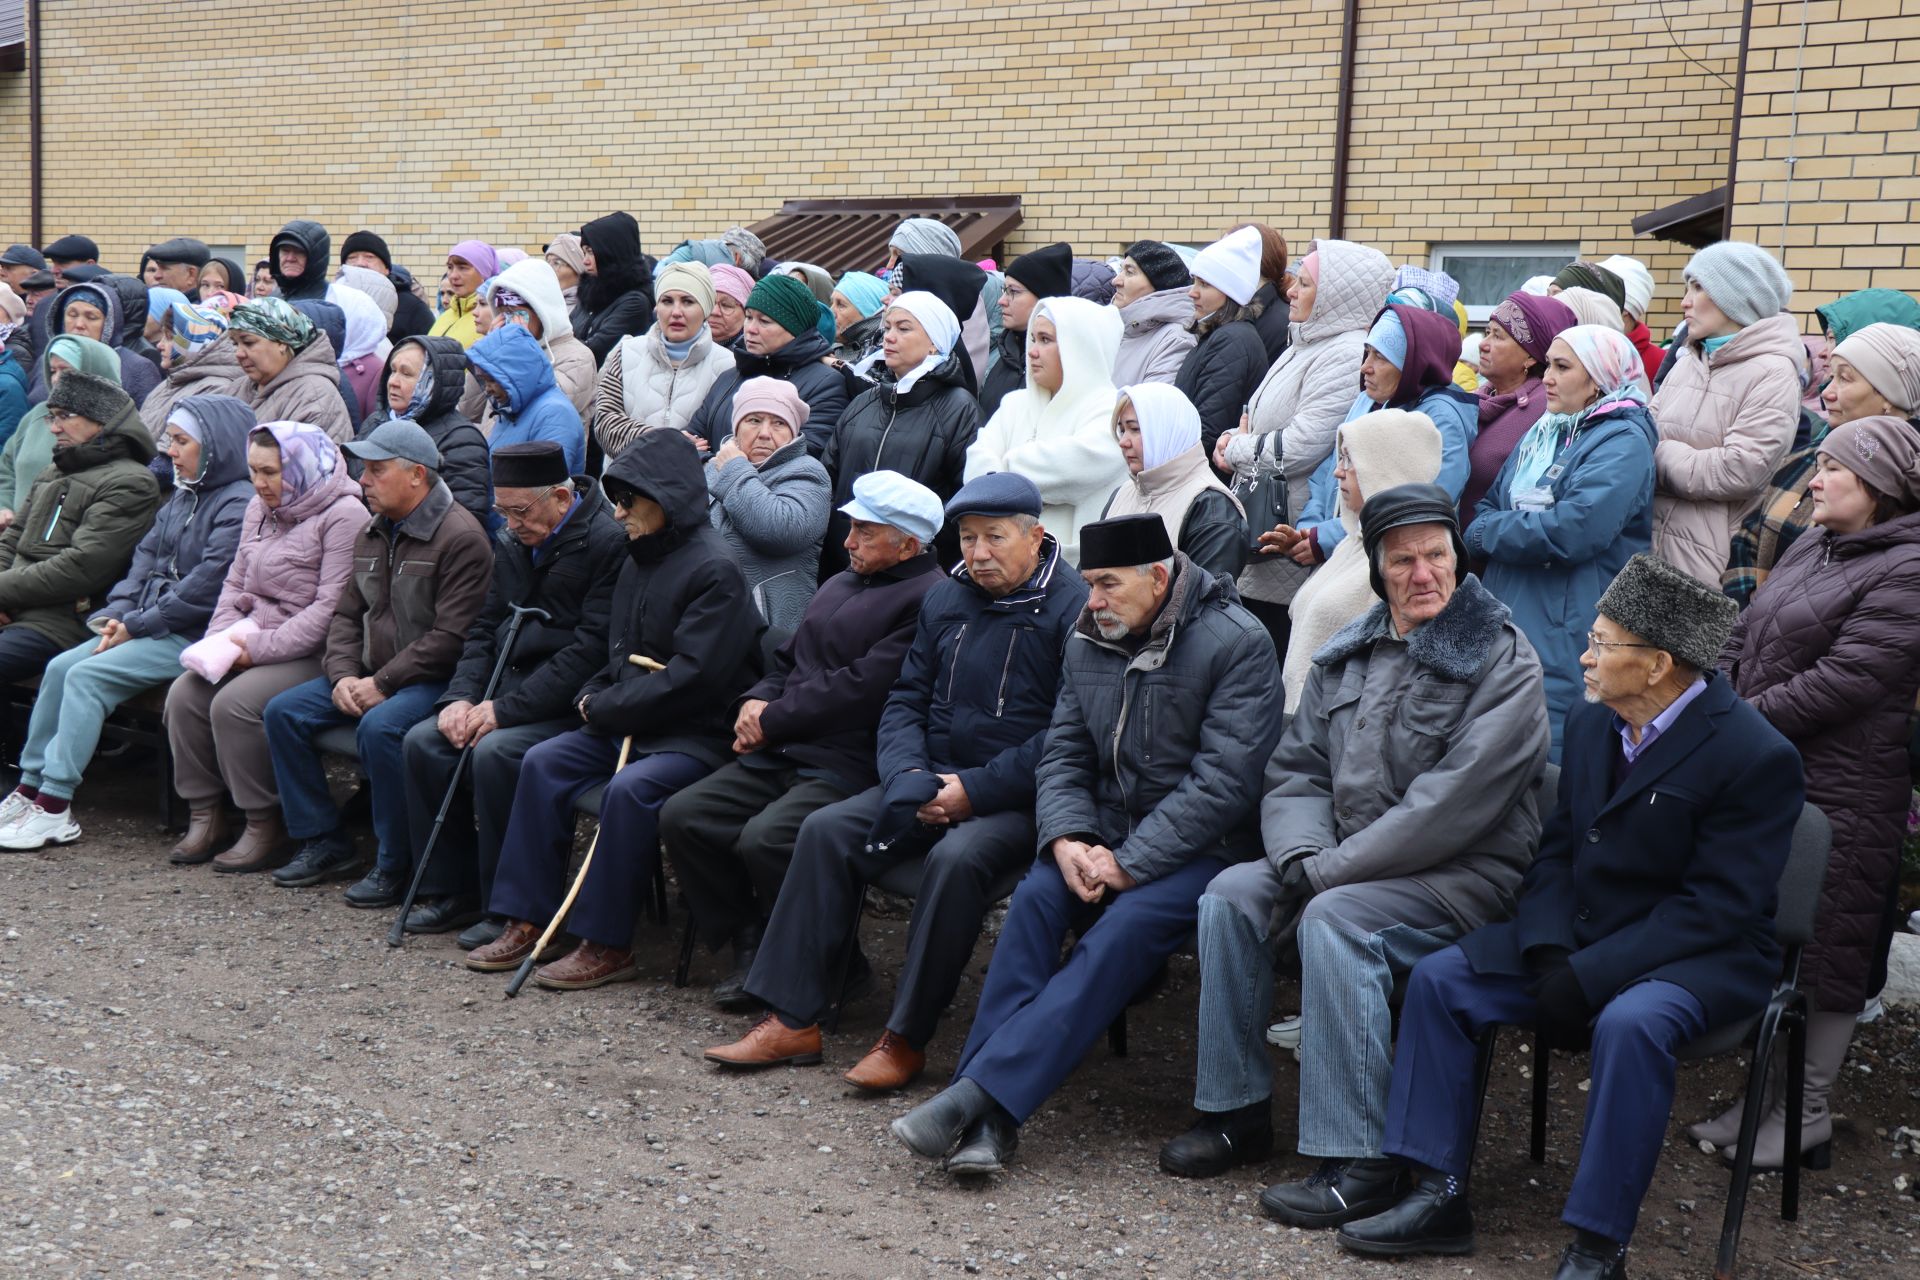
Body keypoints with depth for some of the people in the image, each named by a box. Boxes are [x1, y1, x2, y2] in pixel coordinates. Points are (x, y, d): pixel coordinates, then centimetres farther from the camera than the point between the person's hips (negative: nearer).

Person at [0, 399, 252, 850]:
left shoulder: (240, 506, -15)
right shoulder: (183, 498, 17)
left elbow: (204, 589, -21)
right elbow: (145, 559, 16)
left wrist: (136, 626, -15)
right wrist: (117, 615, 0)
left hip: (195, 637, -9)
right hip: (152, 626, 9)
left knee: (87, 676, -20)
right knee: (60, 667, -4)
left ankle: (55, 809, -15)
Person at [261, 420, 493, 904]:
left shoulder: (460, 537, -14)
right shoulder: (371, 534, 13)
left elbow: (452, 637, -20)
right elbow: (346, 615, 17)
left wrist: (382, 683, -20)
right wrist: (343, 674, -3)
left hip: (431, 679, -9)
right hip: (369, 675, 9)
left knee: (379, 727, -34)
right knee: (283, 711, -4)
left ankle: (394, 865, -19)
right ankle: (324, 841, 4)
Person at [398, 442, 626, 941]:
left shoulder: (610, 542, -15)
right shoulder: (514, 543, 12)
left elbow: (591, 650, -21)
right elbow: (485, 628, 17)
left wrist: (506, 709, -21)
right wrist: (462, 696, -1)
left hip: (570, 704, -8)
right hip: (511, 689, 9)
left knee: (496, 751, -30)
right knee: (422, 741, -8)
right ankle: (449, 890, 3)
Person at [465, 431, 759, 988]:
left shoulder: (715, 570, -15)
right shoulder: (639, 560, 12)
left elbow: (692, 677, -21)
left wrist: (604, 709, -14)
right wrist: (594, 697, 1)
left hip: (698, 734, -9)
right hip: (628, 726, 9)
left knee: (630, 788, -31)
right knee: (543, 762, -7)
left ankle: (607, 944, -20)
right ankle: (526, 919, -4)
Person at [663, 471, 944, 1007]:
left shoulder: (927, 600, -11)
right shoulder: (839, 585, 21)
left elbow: (861, 687, -18)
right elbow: (787, 658, 26)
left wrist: (771, 723, -11)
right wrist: (758, 701, 3)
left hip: (849, 767, -9)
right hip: (781, 757, 9)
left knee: (765, 838, -30)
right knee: (682, 816, -7)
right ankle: (750, 945, 5)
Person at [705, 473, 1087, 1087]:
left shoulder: (1073, 608, -9)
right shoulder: (945, 598, 12)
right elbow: (906, 698, 15)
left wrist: (975, 791, -19)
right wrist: (908, 772, -6)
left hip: (1016, 798, -6)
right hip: (933, 781, 7)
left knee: (957, 857, -34)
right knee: (826, 830, -12)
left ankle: (906, 1038, -21)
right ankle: (792, 1020, -11)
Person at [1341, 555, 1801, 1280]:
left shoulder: (1756, 756, -17)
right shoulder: (1591, 724, 6)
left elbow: (1717, 908, -20)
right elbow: (1558, 848, 8)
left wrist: (1588, 976, -24)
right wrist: (1548, 952, -11)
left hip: (1701, 956, -7)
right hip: (1579, 938, 7)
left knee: (1630, 1023, -37)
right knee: (1439, 979, -8)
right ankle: (1438, 1196, -4)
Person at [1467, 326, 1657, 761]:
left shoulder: (1623, 443, -10)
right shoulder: (1543, 433, 18)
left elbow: (1572, 531, -23)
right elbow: (1490, 505, 18)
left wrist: (1485, 533, -10)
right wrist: (1486, 529, -7)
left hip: (1565, 639, -8)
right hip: (1509, 622, 8)